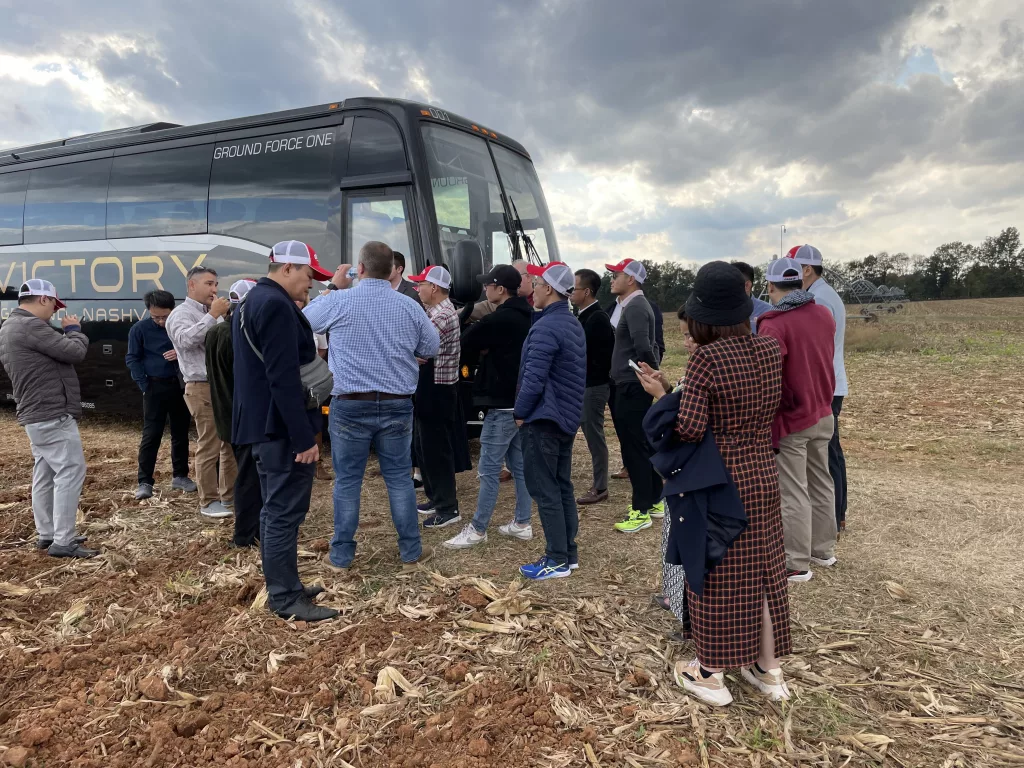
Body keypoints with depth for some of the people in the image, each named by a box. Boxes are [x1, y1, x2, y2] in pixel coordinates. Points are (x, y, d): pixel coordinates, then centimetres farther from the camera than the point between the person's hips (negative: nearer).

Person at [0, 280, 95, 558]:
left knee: (45, 475, 14)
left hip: (36, 415, 11)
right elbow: (75, 352, -18)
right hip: (53, 416, -11)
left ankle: (46, 534, 21)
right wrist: (74, 329, 0)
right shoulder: (31, 326, -18)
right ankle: (63, 542, -7)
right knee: (70, 473, -9)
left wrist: (64, 332, 6)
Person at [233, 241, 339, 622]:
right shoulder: (276, 305, -17)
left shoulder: (251, 300, 16)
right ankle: (286, 598, 5)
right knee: (285, 511, -4)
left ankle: (282, 586, 27)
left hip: (260, 422, 11)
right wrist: (303, 436, -22)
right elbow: (284, 378, -24)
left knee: (275, 509, 16)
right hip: (280, 425, -11)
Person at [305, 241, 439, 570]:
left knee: (347, 480, 8)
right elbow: (432, 348, 13)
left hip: (351, 405, -2)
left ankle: (341, 555, 17)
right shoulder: (410, 306, 1)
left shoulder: (339, 302, -6)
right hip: (398, 405, 2)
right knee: (400, 478, 11)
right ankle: (411, 551, 19)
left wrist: (334, 287, 18)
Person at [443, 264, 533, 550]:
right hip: (522, 401, 10)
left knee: (488, 468, -3)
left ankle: (477, 529, 4)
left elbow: (466, 343, -10)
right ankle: (522, 523, 20)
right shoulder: (526, 317, 11)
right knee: (519, 464, 14)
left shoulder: (499, 319, -17)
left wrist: (475, 359, 9)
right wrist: (484, 357, 4)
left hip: (503, 404, -9)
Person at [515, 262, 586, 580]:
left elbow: (534, 378, -22)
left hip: (543, 419, -10)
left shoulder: (545, 328, -19)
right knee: (563, 487, 14)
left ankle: (557, 560, 4)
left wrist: (520, 413, -10)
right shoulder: (574, 325, 13)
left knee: (545, 491, -2)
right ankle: (568, 552, 22)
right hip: (566, 418, 10)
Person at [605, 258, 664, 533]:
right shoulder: (631, 305, 15)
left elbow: (643, 347, -29)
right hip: (630, 386, 10)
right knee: (643, 444, 16)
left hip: (632, 388, -10)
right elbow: (649, 345, 21)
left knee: (633, 448, -4)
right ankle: (655, 501, 27)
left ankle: (642, 511, 4)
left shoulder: (635, 307, -16)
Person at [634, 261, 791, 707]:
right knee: (763, 572, 17)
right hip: (763, 477, 6)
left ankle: (710, 676, 24)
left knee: (715, 576, 8)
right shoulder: (770, 350, 0)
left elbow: (689, 429, -23)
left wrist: (661, 392, -7)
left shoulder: (706, 357, -19)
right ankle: (769, 670, 32)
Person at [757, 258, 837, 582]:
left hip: (791, 421, -7)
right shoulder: (824, 315, 3)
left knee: (794, 493, 1)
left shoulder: (774, 325, -20)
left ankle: (796, 564, 9)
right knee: (821, 483, 18)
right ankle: (824, 549, 30)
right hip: (823, 415, 7)